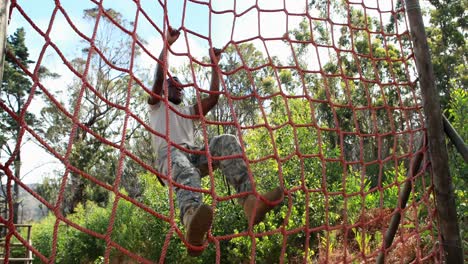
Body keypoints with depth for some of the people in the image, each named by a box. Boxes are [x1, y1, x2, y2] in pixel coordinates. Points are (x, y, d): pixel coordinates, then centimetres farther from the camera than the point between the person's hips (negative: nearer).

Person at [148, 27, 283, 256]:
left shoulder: (189, 112, 39)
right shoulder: (156, 105, 27)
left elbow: (213, 98, 24)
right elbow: (159, 76, 9)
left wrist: (214, 65, 25)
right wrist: (167, 43, 11)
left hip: (193, 153, 4)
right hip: (168, 153, -4)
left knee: (227, 142, -27)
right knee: (183, 166, -44)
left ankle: (249, 199, -50)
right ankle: (193, 217, -79)